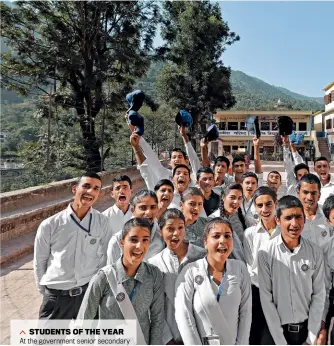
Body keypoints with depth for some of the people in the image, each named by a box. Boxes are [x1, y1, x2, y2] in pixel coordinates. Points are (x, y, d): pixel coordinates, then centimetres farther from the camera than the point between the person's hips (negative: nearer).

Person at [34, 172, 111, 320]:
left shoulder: (103, 222, -8)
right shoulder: (50, 225, -9)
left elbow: (105, 257, 2)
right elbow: (39, 262, 3)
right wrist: (44, 291, 8)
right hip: (56, 296, -1)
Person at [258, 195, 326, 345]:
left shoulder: (315, 252, -7)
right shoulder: (265, 253, -15)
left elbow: (318, 295, -3)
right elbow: (266, 298, -12)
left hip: (308, 327, 2)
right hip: (277, 329, -2)